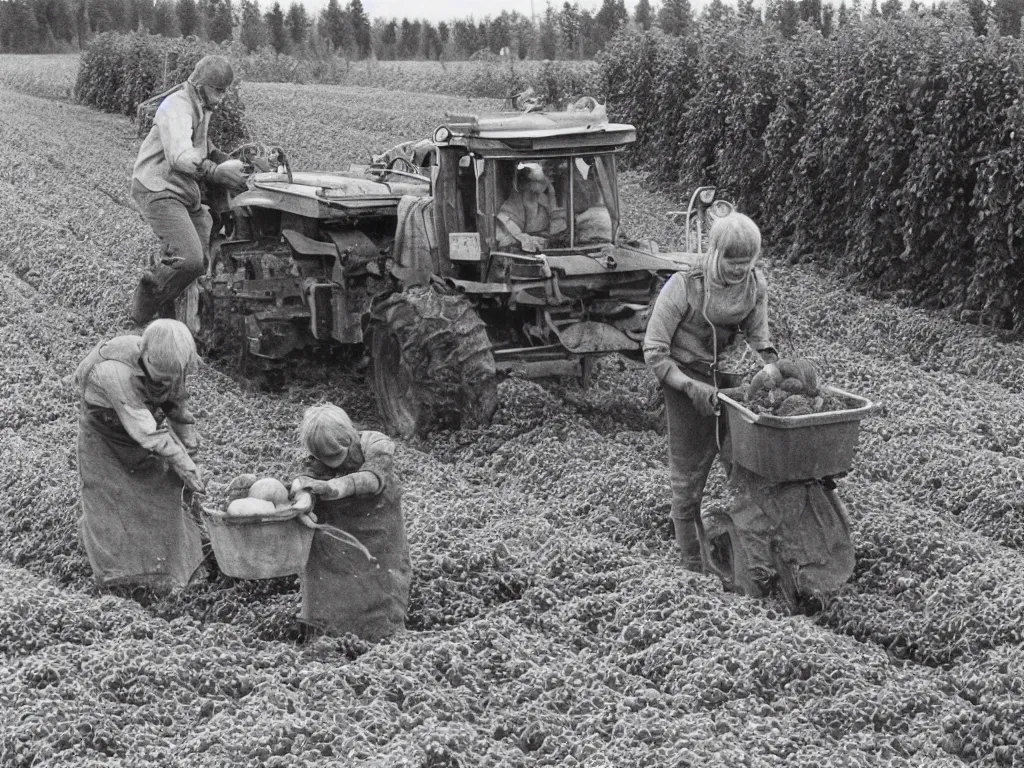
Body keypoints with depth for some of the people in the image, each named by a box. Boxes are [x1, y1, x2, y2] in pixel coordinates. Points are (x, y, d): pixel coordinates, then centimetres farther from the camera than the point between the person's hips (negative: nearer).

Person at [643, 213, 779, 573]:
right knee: (688, 478, 5)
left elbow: (758, 341, 9)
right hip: (687, 383, -4)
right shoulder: (683, 287, -19)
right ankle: (693, 563, 19)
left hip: (732, 379, 4)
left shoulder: (755, 285, -5)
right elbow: (654, 351, -14)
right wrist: (691, 387, -23)